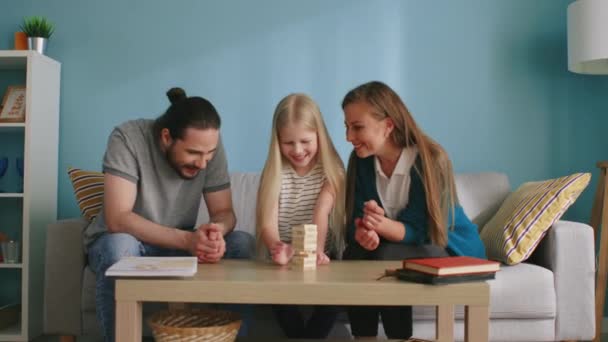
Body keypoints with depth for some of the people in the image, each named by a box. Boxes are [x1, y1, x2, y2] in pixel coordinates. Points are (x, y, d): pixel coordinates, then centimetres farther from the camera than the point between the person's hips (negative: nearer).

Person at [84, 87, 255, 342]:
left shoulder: (209, 144, -13)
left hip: (178, 245, 4)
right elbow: (117, 219, -31)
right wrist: (187, 239, -41)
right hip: (116, 242, -3)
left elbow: (224, 212, -11)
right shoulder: (127, 138, -25)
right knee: (119, 245, -38)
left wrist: (216, 232, -35)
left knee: (243, 243, -20)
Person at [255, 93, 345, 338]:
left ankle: (311, 336, -8)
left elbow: (322, 213, -20)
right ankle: (300, 336, -8)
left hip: (320, 257, 0)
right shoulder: (275, 172, -3)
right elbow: (267, 222, -15)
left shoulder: (331, 169, -3)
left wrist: (317, 250, -40)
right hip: (284, 259, 0)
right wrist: (277, 247, -39)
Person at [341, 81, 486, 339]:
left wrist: (383, 226, -44)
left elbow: (422, 231, -24)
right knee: (354, 255, -26)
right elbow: (355, 220, -11)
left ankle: (399, 337, -15)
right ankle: (362, 337, -13)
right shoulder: (361, 161, -7)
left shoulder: (430, 159, -22)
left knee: (386, 259, -32)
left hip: (452, 250, -4)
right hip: (401, 245, 5)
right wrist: (363, 233, -35)